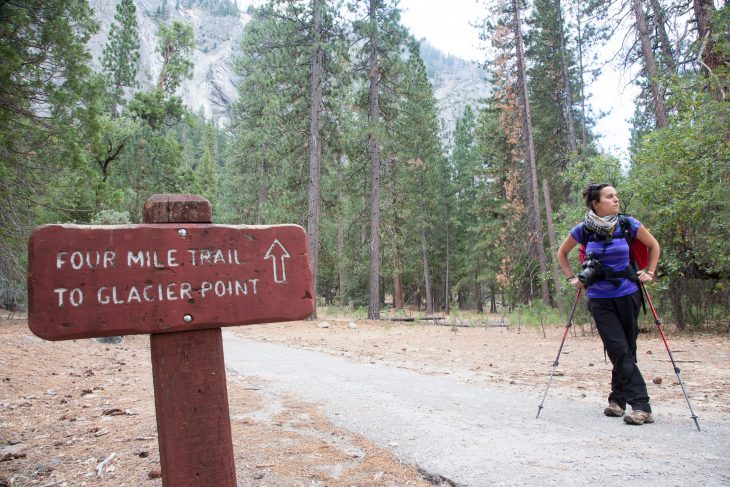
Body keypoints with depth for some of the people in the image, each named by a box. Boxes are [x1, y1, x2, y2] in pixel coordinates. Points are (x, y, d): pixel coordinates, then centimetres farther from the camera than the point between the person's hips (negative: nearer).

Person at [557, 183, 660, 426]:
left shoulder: (628, 224, -6)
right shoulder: (583, 230, -6)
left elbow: (653, 245, 12)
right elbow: (562, 253, 11)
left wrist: (649, 272, 5)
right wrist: (571, 279, 4)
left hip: (627, 294, 1)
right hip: (600, 299, -1)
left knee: (625, 351, 6)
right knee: (620, 350, -6)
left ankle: (618, 399, 16)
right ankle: (642, 405, 0)